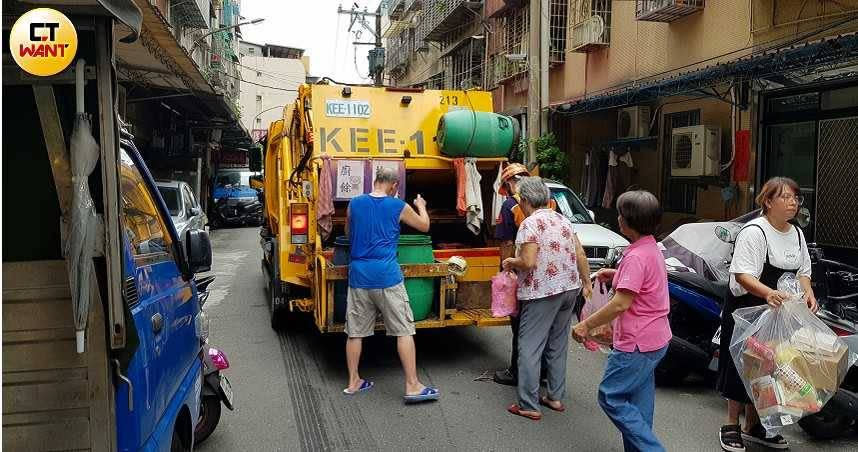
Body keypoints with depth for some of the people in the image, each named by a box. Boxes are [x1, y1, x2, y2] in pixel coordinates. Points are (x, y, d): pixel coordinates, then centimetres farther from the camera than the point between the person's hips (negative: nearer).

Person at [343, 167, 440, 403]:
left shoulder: (355, 204, 6)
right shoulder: (398, 207, -3)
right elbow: (424, 226, 13)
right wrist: (421, 206, 31)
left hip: (359, 276, 4)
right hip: (387, 277, -4)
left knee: (355, 331, 13)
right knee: (404, 331, 3)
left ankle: (353, 382, 23)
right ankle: (412, 385, 4)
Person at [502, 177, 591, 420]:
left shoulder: (530, 224, -13)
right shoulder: (563, 220, 10)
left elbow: (528, 262, -21)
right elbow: (580, 255, 10)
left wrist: (510, 263, -2)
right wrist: (586, 283, 17)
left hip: (542, 293, -8)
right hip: (569, 288, 8)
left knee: (529, 348, 0)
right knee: (558, 345, 17)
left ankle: (529, 406, 3)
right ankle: (556, 397, 26)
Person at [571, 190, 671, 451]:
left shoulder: (636, 257, -22)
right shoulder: (652, 248, 9)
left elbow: (621, 304, -25)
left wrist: (586, 325, -17)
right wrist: (617, 275, 15)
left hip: (637, 344, -10)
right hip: (655, 340, 10)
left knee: (611, 397, 0)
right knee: (638, 406, 16)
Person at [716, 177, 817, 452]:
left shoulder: (797, 234, 10)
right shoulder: (754, 232, -16)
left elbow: (803, 270, 18)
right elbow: (742, 274, -25)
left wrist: (808, 291, -3)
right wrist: (767, 293, -41)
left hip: (778, 315, 8)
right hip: (747, 311, -7)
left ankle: (753, 427, 27)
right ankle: (731, 427, 14)